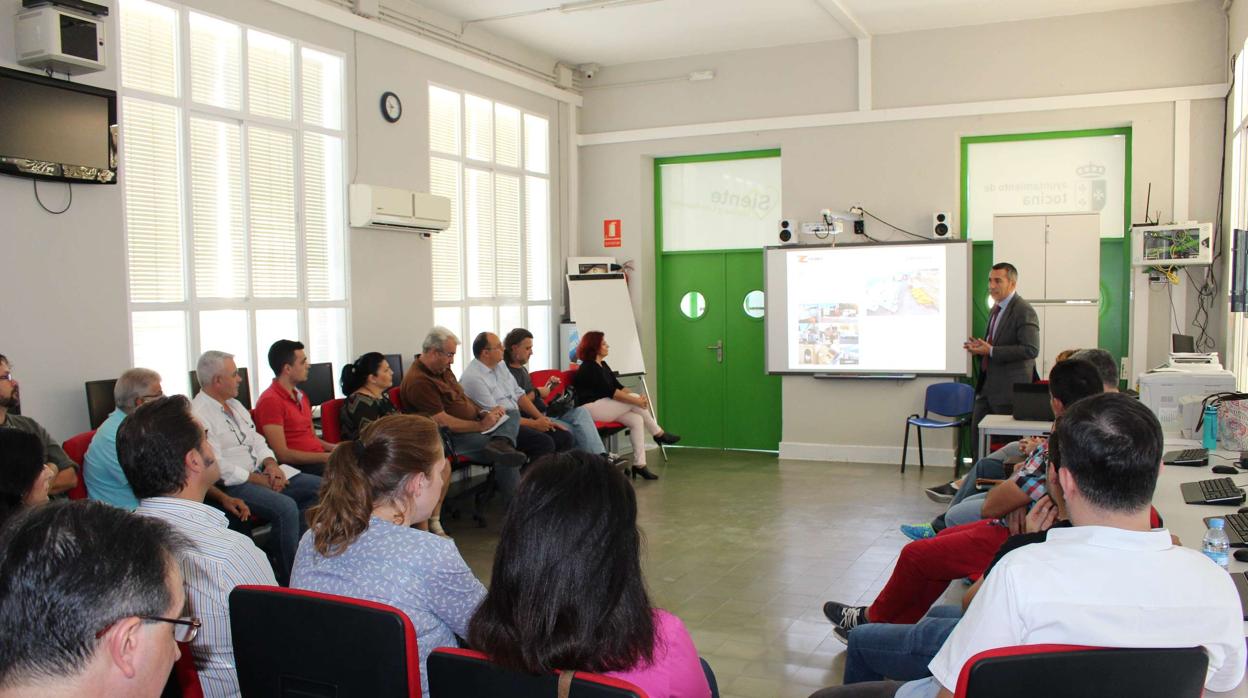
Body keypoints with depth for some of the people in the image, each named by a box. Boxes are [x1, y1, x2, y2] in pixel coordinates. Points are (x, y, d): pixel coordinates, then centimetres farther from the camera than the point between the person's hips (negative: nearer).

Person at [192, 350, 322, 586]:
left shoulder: (234, 404, 18)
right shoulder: (199, 414, -13)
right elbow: (217, 466, -19)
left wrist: (271, 464, -2)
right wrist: (259, 480, -16)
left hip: (259, 473, 10)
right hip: (231, 485, -10)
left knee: (319, 486, -2)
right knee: (286, 506, -31)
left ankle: (298, 550, 2)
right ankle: (288, 579, -17)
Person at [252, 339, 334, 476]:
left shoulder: (301, 396, 21)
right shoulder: (270, 401, -8)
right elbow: (282, 454, -13)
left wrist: (333, 448, 6)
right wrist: (326, 457, -17)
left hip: (319, 458, 8)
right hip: (297, 467, -8)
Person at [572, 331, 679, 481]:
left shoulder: (603, 365, 16)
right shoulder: (588, 368, -14)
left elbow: (619, 387, 10)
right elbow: (610, 392, -20)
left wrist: (638, 396, -8)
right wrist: (636, 400, -21)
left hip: (604, 405, 9)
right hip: (591, 408, -9)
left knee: (637, 420, -13)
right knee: (634, 402, -19)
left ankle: (639, 464, -16)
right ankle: (658, 434, -1)